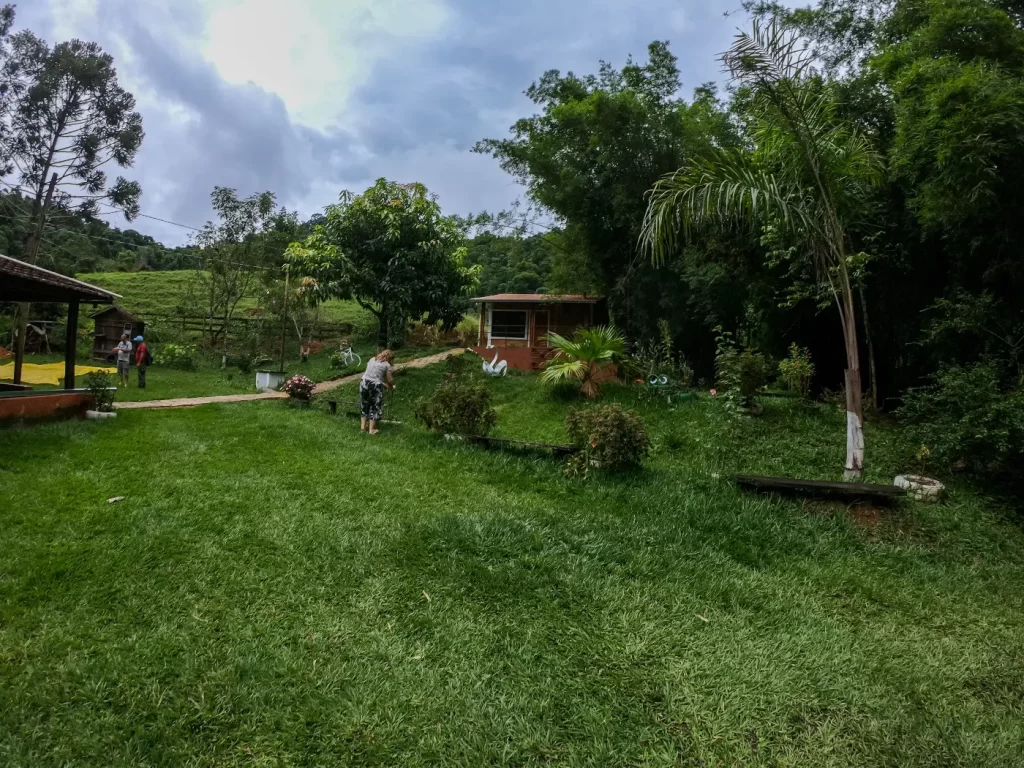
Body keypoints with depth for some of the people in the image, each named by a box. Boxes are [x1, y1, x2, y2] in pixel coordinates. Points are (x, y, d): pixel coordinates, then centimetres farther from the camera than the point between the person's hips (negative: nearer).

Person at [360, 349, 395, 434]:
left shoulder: (372, 360, 15)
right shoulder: (387, 365, -1)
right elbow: (390, 380, -2)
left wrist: (384, 384, 22)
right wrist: (391, 386, 20)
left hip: (364, 383, 5)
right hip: (375, 386, -5)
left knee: (364, 405, 20)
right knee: (375, 407, 9)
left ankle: (363, 426, 25)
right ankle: (372, 429, 11)